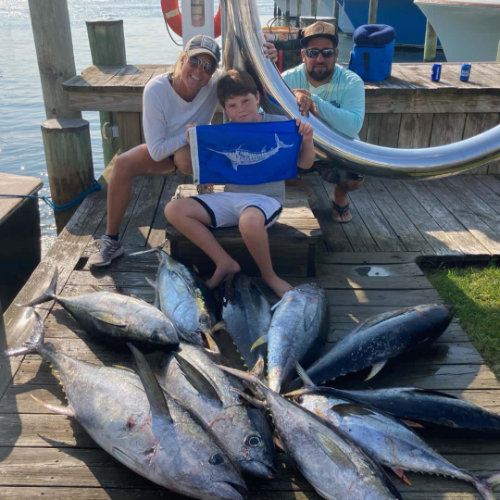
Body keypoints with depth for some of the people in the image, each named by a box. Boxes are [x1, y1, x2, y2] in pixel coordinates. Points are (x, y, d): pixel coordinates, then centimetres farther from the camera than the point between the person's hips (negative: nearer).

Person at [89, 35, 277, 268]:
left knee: (184, 157, -38)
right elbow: (156, 151, -28)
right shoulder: (156, 90, -29)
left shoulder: (216, 83, -27)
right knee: (122, 165, -26)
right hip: (163, 151, 1)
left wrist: (266, 60, -50)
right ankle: (111, 240, -13)